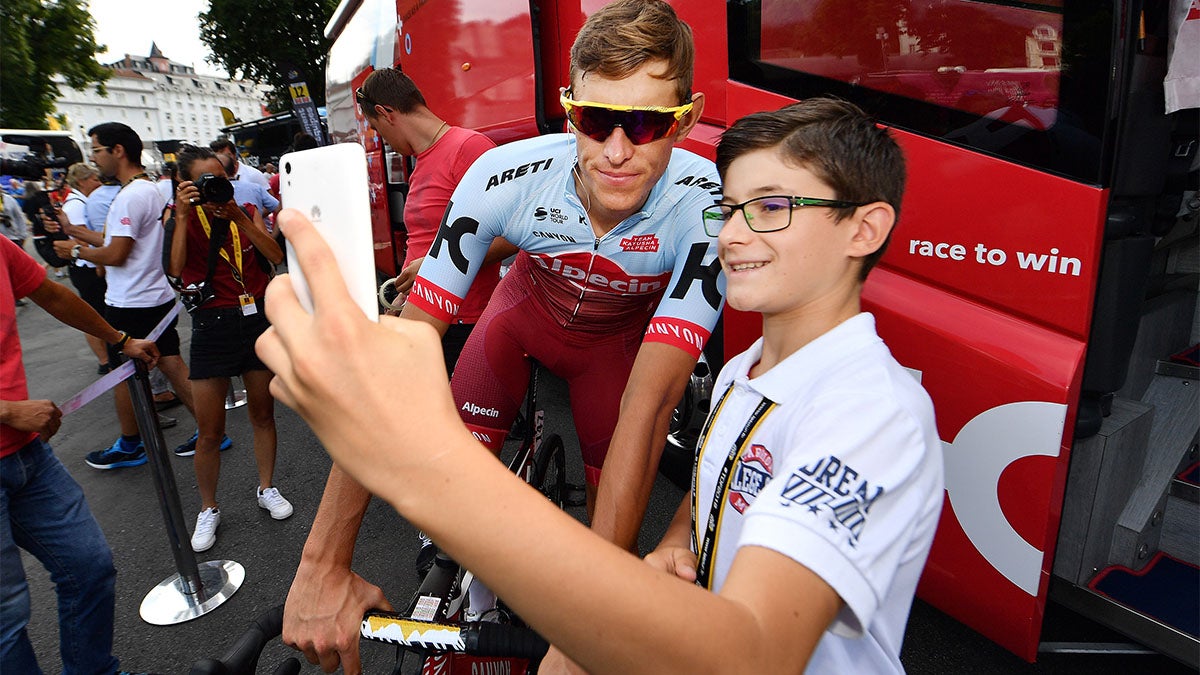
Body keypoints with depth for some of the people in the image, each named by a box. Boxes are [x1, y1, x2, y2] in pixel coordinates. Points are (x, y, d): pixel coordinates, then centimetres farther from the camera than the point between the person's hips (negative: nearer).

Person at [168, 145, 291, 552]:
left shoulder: (246, 212, 6)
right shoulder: (183, 218, -1)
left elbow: (275, 255, -10)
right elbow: (176, 268, -18)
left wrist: (237, 216, -16)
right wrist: (182, 215, -20)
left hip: (258, 318, 3)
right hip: (212, 325, -2)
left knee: (263, 414, 14)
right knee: (210, 431, 3)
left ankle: (266, 489, 32)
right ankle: (208, 509, 22)